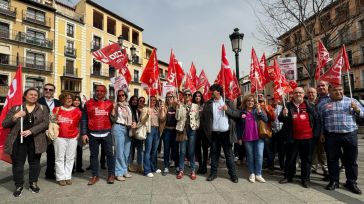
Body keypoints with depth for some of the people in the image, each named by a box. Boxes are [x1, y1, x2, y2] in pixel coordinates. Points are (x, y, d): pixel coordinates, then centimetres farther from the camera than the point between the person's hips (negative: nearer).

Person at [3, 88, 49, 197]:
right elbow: (4, 124, 3)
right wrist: (15, 117, -16)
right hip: (18, 140, 0)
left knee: (34, 162, 10)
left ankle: (33, 183, 27)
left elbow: (45, 123, -5)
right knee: (18, 163, 6)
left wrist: (31, 131, -17)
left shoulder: (42, 108, 6)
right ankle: (19, 185, 22)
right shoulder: (15, 108, 6)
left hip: (35, 141, 0)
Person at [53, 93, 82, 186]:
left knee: (70, 158, 7)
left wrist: (79, 132, 5)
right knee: (60, 158, 4)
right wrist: (55, 116, -8)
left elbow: (80, 123, 13)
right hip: (60, 137, -1)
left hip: (73, 138, 1)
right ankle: (60, 177, 14)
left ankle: (68, 176, 17)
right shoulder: (57, 110, 3)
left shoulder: (77, 111, 5)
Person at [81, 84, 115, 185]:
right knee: (94, 155, 9)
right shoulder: (88, 103, 5)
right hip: (93, 134, 0)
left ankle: (111, 174, 19)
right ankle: (95, 175, 21)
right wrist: (84, 133, -2)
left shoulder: (110, 104, 5)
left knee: (109, 154, 6)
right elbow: (84, 120, 3)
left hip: (106, 133, 0)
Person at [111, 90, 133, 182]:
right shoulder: (116, 105, -2)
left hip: (128, 129, 6)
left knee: (126, 151, 9)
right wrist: (113, 108, -20)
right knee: (120, 151, -7)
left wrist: (134, 123, 3)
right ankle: (119, 173, 1)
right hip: (118, 128, -6)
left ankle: (124, 170, 21)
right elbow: (113, 119, -10)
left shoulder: (128, 106, 15)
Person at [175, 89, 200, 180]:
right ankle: (181, 170, 12)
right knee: (182, 151, 2)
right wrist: (179, 107, -10)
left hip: (192, 129, 0)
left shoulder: (195, 106, 8)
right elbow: (177, 118, -4)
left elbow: (198, 118, 10)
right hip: (183, 129, 0)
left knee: (191, 151, 2)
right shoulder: (180, 105, 6)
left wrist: (197, 126, -4)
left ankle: (193, 170, 12)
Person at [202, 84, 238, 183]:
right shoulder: (208, 103, 5)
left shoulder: (228, 102, 3)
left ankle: (233, 174, 16)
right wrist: (206, 129, -4)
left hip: (226, 133, -1)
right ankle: (213, 173, 22)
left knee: (229, 154, 5)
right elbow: (204, 116, 3)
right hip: (214, 133, 2)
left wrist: (227, 109, -15)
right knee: (214, 154, 10)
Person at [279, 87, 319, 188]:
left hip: (307, 137, 0)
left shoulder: (309, 106, 4)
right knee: (290, 158, 10)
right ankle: (288, 177, 24)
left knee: (306, 159, 10)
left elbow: (316, 119, 6)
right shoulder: (288, 105, 3)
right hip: (292, 138, 0)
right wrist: (284, 115, -22)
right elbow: (280, 119, 1)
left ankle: (305, 179, 23)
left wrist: (315, 133, 0)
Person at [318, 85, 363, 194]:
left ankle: (351, 182, 23)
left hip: (350, 135, 0)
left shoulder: (352, 101, 7)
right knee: (332, 159, 7)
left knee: (351, 160, 8)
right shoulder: (323, 104, 7)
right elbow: (319, 120, 9)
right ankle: (334, 181, 21)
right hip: (331, 136, 0)